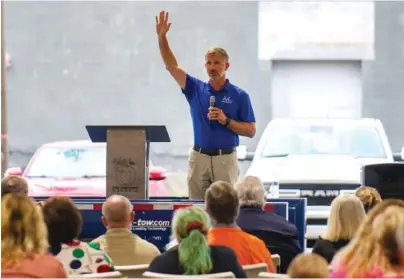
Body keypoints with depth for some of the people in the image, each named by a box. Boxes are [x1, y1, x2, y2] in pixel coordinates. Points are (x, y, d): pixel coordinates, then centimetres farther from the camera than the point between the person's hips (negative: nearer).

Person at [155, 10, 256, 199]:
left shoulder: (239, 96, 0)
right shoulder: (196, 89, 7)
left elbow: (251, 131, -1)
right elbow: (171, 66, 0)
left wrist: (226, 121, -16)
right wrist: (162, 36, -8)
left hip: (225, 159, -3)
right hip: (199, 157, 3)